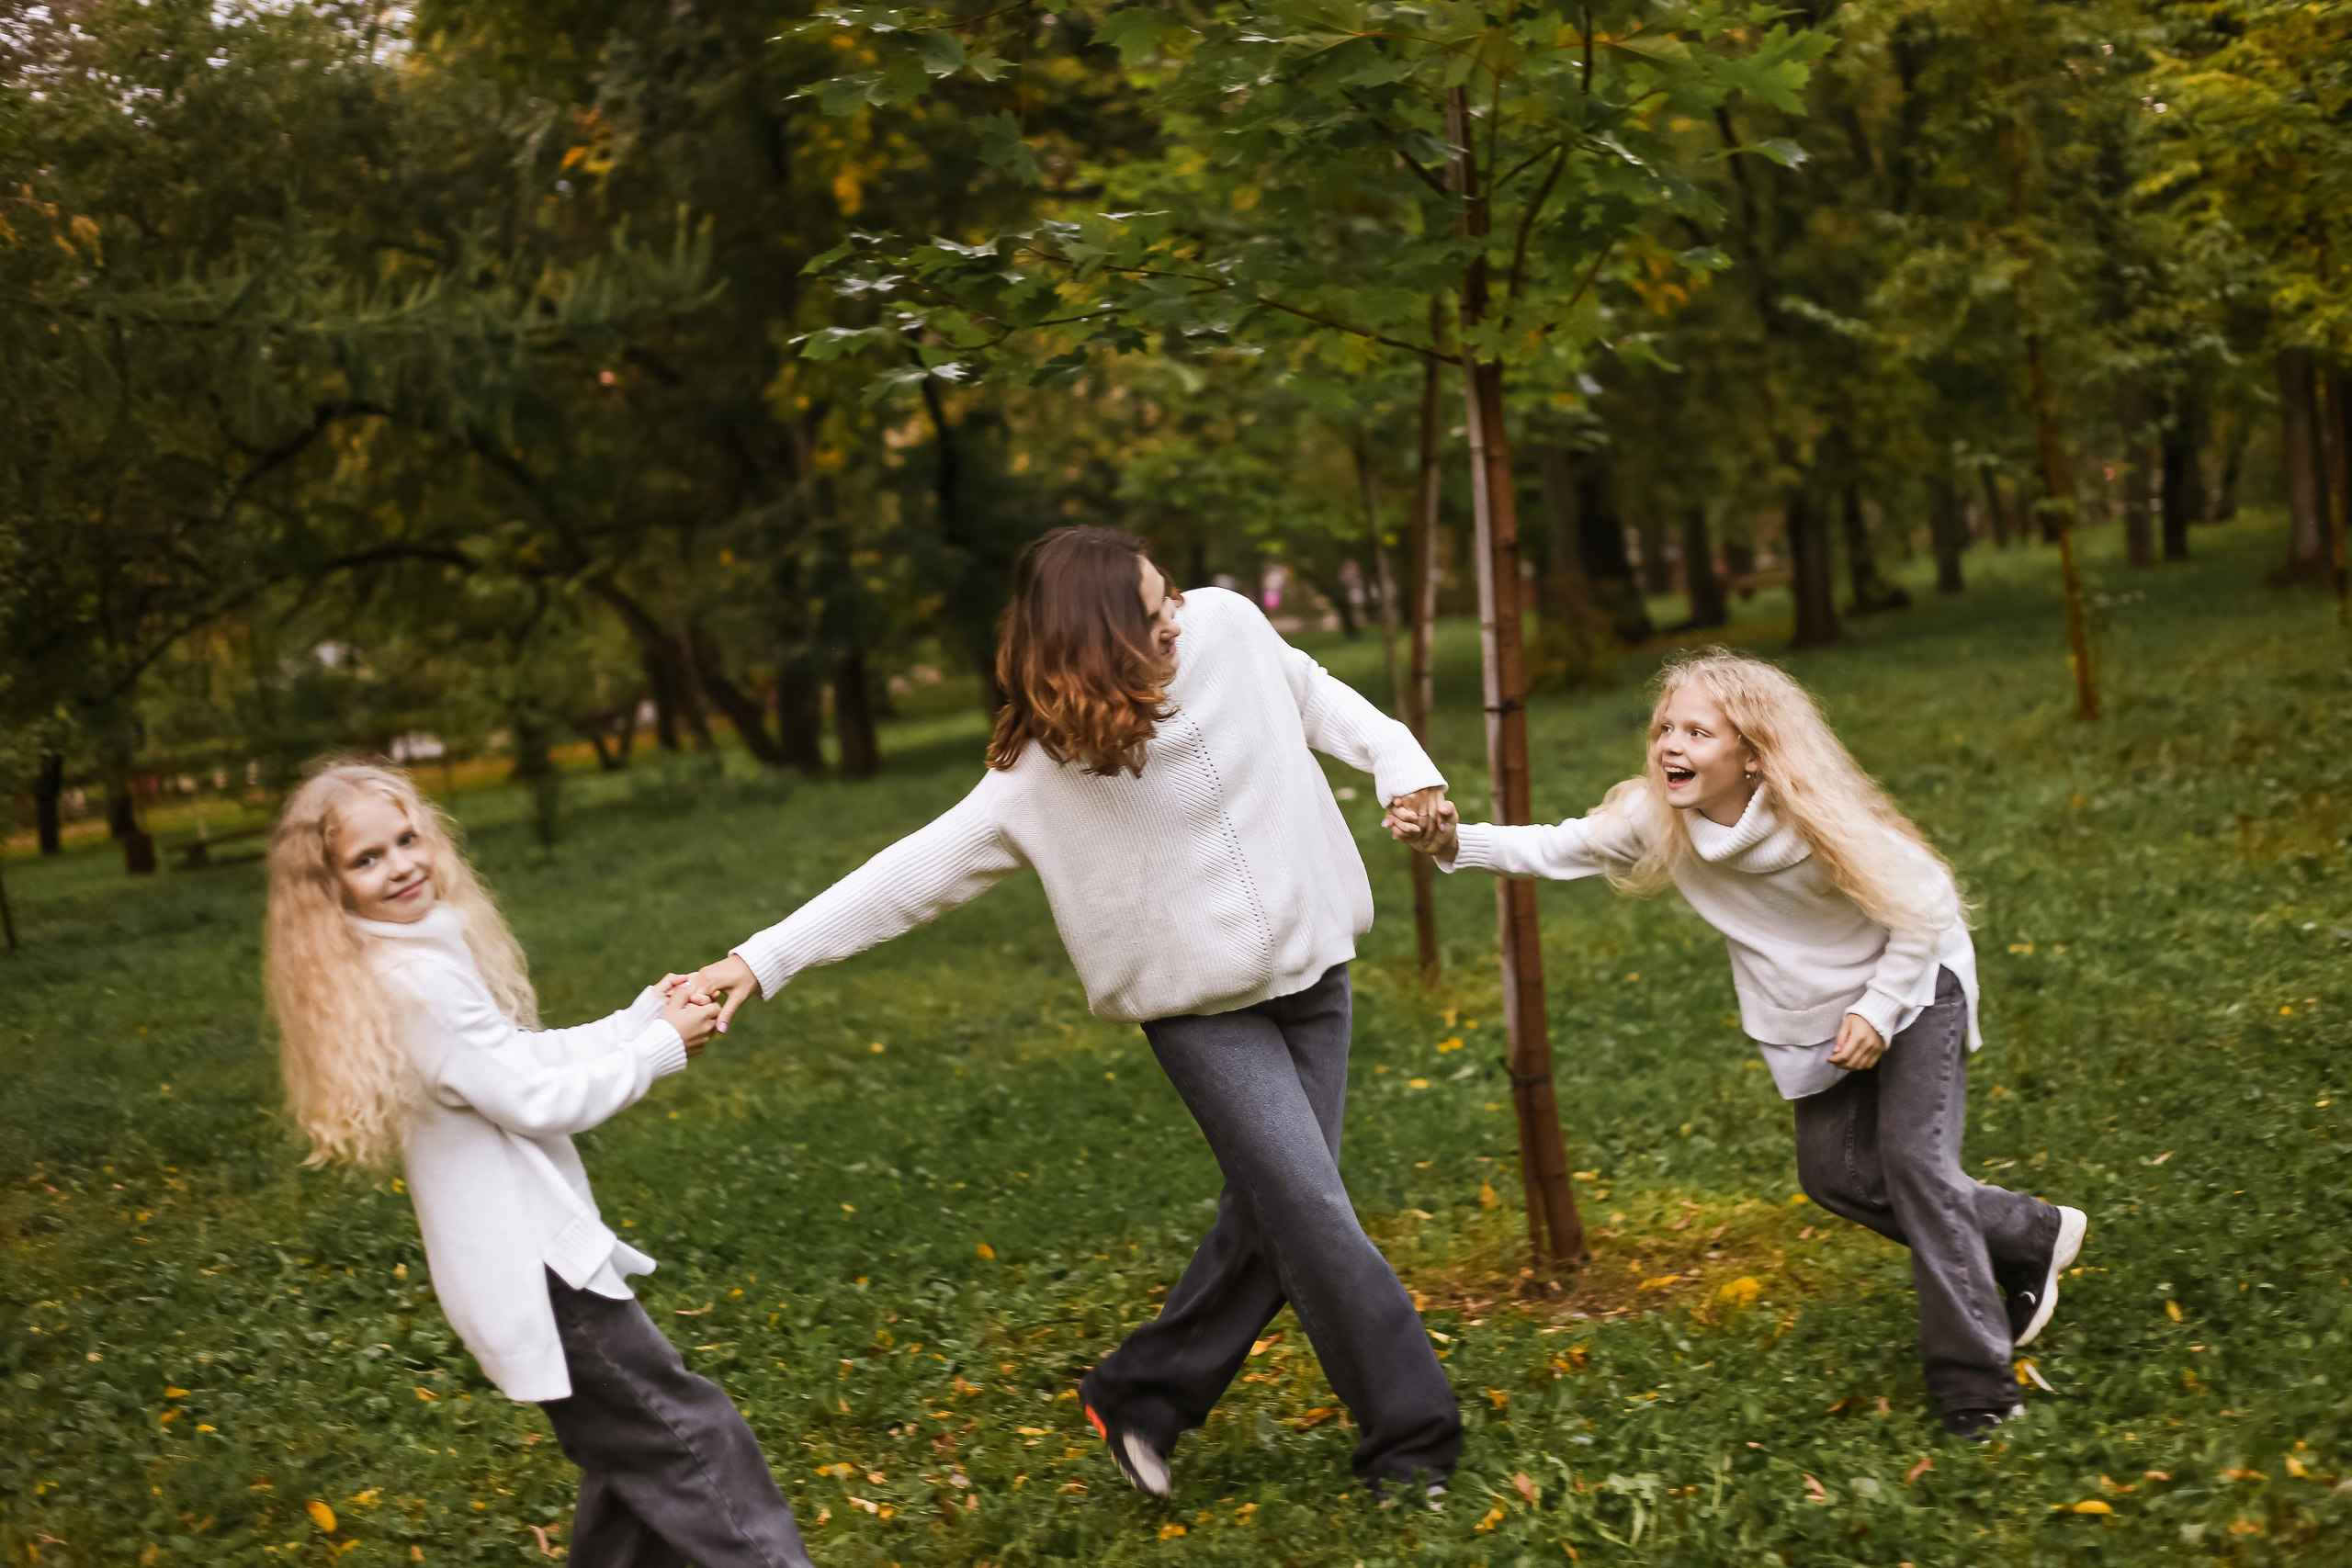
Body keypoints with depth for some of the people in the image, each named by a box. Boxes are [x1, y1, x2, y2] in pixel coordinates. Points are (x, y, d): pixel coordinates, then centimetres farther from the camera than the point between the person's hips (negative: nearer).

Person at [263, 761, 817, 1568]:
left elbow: (526, 1057, 13)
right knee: (693, 1436, -6)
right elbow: (535, 1101, -19)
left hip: (526, 1252, 10)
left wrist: (645, 1015, 4)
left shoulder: (427, 955, 10)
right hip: (530, 1266, -10)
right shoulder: (415, 983, -20)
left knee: (632, 1460, 17)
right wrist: (660, 1048, -9)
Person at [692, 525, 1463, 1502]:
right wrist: (762, 961, -22)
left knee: (1271, 1216, 7)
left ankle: (1140, 1399, 25)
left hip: (1310, 968, 5)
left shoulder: (1228, 627, -10)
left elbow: (1315, 698, 10)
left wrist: (1402, 765, -3)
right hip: (1202, 1010, -5)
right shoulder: (1040, 780, -19)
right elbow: (916, 873, -17)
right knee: (1312, 1211, -12)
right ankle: (1413, 1438, 2)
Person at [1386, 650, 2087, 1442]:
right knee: (1832, 1174, 4)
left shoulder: (1818, 820, -32)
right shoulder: (1657, 818, -18)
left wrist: (1881, 1010, -25)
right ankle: (2032, 1239, 26)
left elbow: (1925, 905, -21)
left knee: (1913, 1158, -17)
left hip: (1911, 989, -6)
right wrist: (1455, 843, -32)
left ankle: (1977, 1386, -8)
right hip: (1815, 1017, 6)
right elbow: (1553, 850, -16)